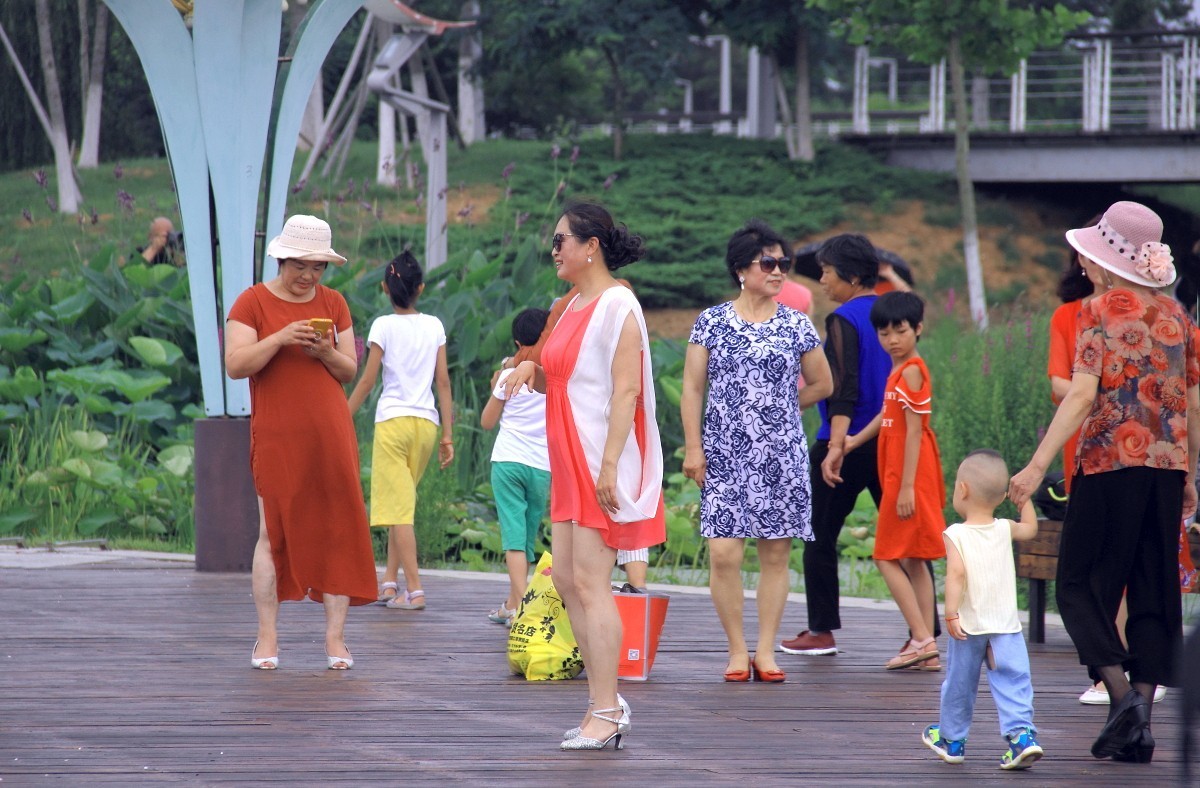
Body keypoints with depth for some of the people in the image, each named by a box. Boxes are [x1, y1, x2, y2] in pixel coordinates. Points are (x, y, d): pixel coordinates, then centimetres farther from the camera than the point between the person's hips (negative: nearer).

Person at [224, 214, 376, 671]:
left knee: (337, 530, -2)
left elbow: (350, 371, 12)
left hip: (330, 435, 3)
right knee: (273, 532, -3)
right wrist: (280, 339, -19)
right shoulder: (253, 302, 1)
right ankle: (267, 638, 1)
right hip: (277, 437, -3)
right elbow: (235, 365, -8)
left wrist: (327, 353, -9)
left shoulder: (333, 304, 12)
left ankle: (335, 638, 0)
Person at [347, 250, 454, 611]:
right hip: (426, 422, 4)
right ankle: (389, 583, 17)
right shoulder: (434, 327, 6)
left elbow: (367, 381, -6)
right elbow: (443, 382, 6)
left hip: (393, 420, -4)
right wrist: (448, 435, 9)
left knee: (399, 508, -4)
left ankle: (414, 591, -11)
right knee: (402, 503, 18)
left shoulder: (384, 326, -4)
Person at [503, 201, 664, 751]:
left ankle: (606, 716, -8)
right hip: (569, 462, 10)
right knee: (566, 580, 9)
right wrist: (531, 369, 4)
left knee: (590, 583, -10)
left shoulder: (617, 306, -12)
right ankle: (606, 702, 15)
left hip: (602, 464, -10)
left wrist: (609, 465, -24)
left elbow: (627, 390, -18)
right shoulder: (574, 306, 16)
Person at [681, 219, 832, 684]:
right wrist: (693, 447, -3)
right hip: (725, 454, -1)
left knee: (775, 553, 2)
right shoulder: (711, 323, 3)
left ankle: (766, 651, 9)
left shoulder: (796, 326, 6)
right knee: (724, 553, -9)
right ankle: (737, 651, 1)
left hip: (781, 454, 1)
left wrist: (776, 408, 13)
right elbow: (692, 388, 3)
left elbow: (822, 385, 16)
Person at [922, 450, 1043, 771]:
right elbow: (1030, 528, 24)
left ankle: (951, 739, 27)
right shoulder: (1004, 530, 3)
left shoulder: (955, 535, -10)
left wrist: (951, 614, -23)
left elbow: (957, 573, -22)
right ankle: (1022, 733, -16)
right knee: (1013, 683, 0)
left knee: (959, 684, 13)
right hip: (1006, 624, 2)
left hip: (969, 625, -2)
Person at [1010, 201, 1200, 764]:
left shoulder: (1101, 310, -4)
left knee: (1080, 584, 3)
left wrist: (1037, 466, -17)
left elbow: (1082, 394, -15)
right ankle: (1139, 725, 4)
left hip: (1110, 462, -5)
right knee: (1153, 592, 8)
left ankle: (1122, 693, -15)